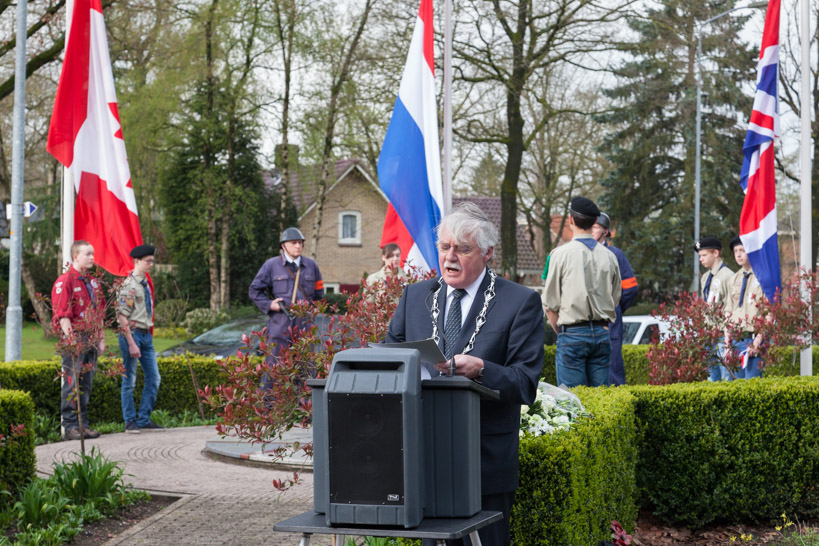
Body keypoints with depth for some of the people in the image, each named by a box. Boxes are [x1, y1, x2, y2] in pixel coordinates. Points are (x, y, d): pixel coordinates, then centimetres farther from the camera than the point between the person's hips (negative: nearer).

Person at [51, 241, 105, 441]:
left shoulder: (93, 282, 16)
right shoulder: (65, 281, -8)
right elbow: (63, 315, -13)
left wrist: (101, 339, 15)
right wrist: (72, 340, -18)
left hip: (91, 340, 7)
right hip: (75, 339, -7)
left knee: (86, 384, 9)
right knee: (72, 383, -6)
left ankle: (83, 424, 15)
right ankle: (70, 426, -3)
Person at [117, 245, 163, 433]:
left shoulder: (147, 282, 12)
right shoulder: (129, 285, -14)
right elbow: (122, 316, -17)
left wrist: (149, 334, 16)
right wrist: (131, 343, -20)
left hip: (146, 334, 9)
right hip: (132, 334, -9)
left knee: (153, 378, 8)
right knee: (129, 380, 0)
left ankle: (144, 419, 16)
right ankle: (130, 421, 9)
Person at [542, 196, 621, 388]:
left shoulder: (561, 254, -6)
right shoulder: (609, 256, 6)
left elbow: (550, 303, -1)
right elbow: (615, 298, 13)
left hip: (572, 335, -4)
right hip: (602, 334, 4)